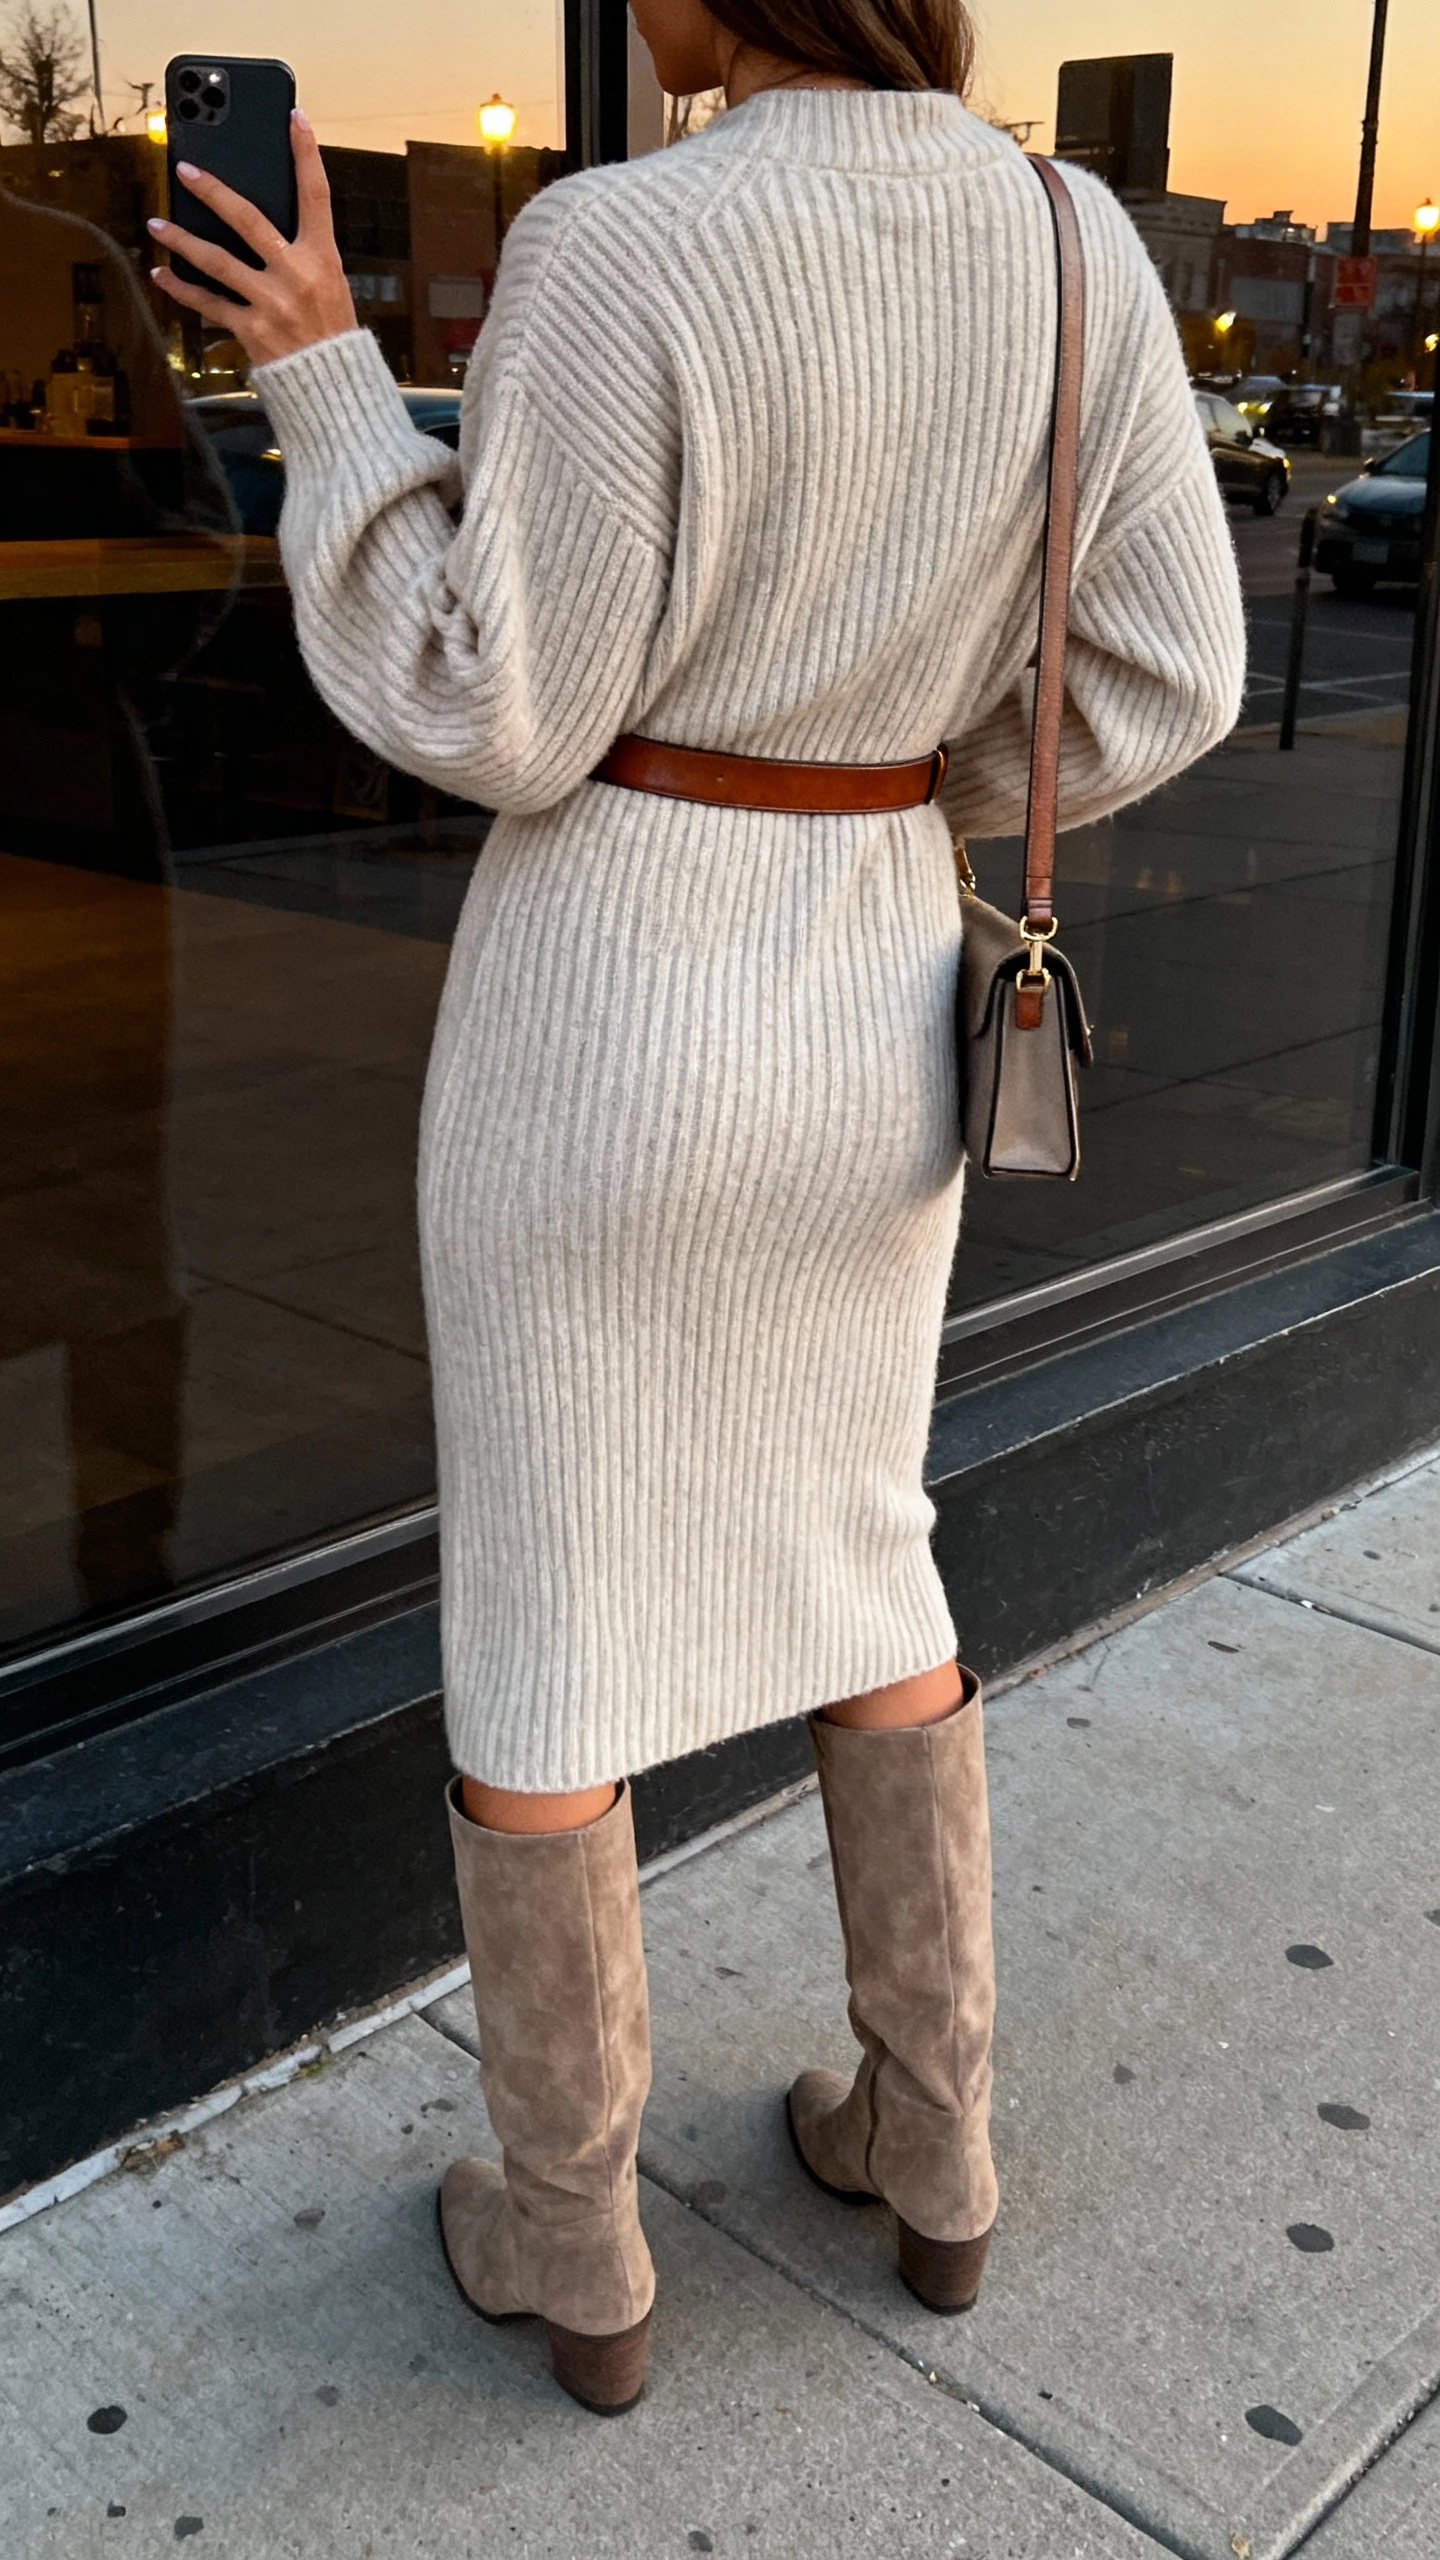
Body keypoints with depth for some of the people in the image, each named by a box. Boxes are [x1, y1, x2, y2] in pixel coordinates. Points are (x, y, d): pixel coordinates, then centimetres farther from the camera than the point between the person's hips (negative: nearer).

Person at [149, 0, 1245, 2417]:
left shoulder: (616, 253, -18)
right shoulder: (1074, 245, -1)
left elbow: (498, 725, -14)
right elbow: (1160, 680, 1)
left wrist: (329, 393, -3)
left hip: (603, 1022, -5)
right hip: (870, 1021, 5)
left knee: (532, 1615, 11)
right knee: (852, 1555, 23)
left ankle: (575, 2253, 28)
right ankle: (933, 2154, 34)